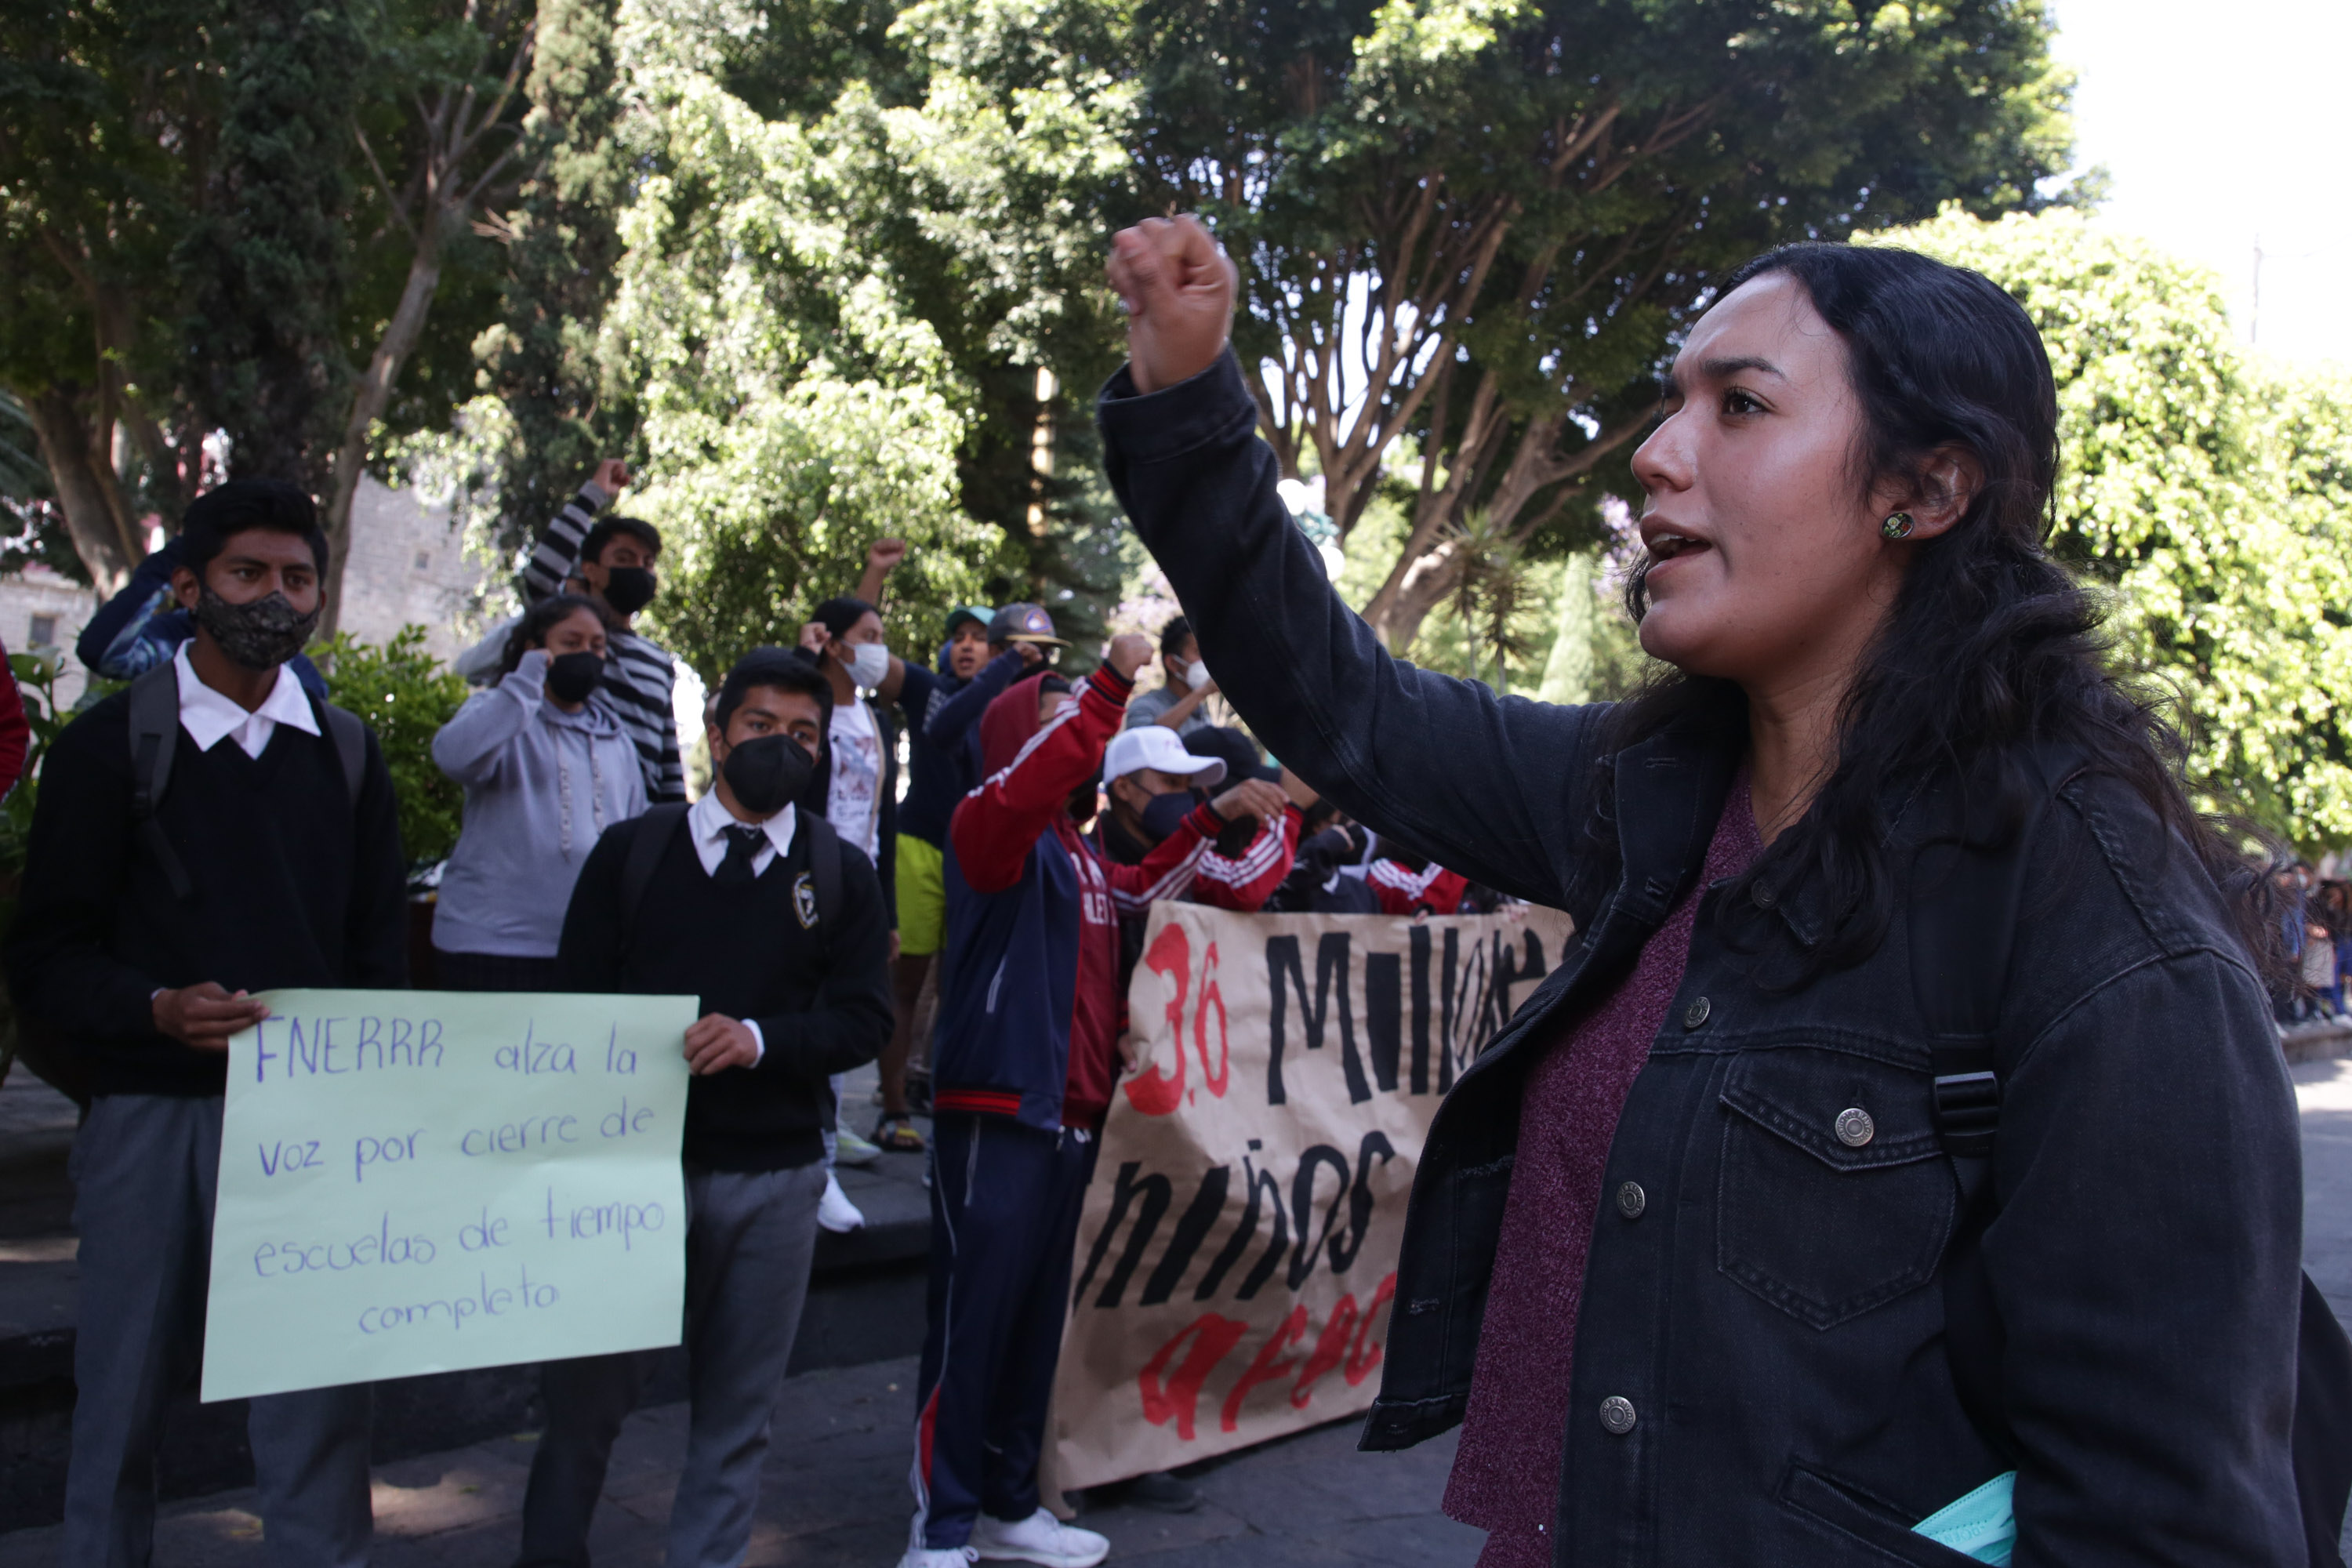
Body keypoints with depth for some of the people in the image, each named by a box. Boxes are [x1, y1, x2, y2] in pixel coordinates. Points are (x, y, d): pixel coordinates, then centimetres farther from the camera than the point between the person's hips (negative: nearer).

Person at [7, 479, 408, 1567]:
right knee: (124, 1403, 9)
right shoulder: (111, 745, 2)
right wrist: (157, 1011, -18)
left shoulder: (345, 753, 10)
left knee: (321, 1410, 2)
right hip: (154, 1110, -1)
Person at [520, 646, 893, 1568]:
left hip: (775, 1179, 1)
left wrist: (761, 1039, -18)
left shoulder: (843, 875, 6)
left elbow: (865, 1019, 0)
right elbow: (578, 998, 4)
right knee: (585, 1388, 5)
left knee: (737, 1411, 9)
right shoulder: (631, 851, 5)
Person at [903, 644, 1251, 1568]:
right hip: (997, 1117, -8)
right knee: (970, 1325, -3)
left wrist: (1208, 819, 25)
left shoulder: (1080, 854, 17)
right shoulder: (992, 827, -7)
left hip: (1071, 1119, 9)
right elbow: (1027, 784, -29)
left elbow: (1140, 891, 35)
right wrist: (1110, 688, -33)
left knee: (1037, 1322, 15)